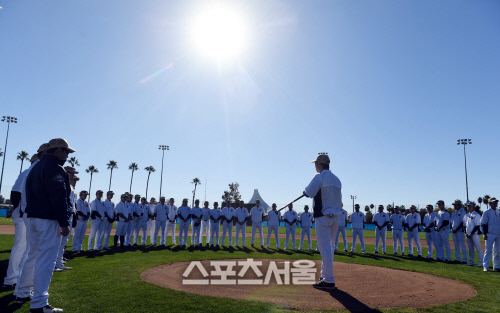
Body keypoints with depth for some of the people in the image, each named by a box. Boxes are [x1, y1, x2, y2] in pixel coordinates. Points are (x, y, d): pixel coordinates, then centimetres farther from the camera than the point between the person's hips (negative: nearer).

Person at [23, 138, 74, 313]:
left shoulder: (36, 167, 19)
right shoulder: (55, 168, -13)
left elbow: (30, 192, 20)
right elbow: (58, 197, -20)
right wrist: (64, 223, -19)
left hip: (33, 217, 10)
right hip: (49, 219, -10)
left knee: (33, 256, 20)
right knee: (46, 259, -7)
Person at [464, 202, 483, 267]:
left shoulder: (477, 215, -8)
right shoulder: (466, 215, 14)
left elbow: (477, 226, -13)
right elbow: (464, 225, 17)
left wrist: (471, 234, -15)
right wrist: (466, 233, 4)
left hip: (475, 234, -7)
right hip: (468, 234, 7)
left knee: (478, 248, -4)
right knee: (470, 249, 12)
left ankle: (480, 263, 0)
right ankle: (471, 262, 18)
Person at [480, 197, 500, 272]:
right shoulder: (487, 212, -4)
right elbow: (483, 224, -6)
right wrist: (485, 234, -12)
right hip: (490, 234, -6)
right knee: (488, 250, -5)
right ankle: (485, 266, -1)